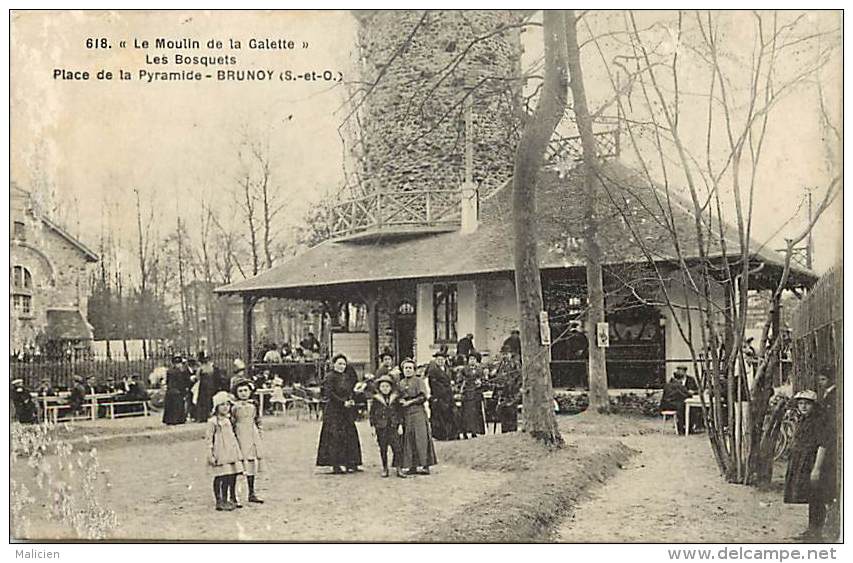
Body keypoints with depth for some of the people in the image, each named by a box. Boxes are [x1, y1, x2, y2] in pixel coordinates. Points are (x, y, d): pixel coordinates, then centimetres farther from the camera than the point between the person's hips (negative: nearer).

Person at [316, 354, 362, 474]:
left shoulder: (348, 376, 16)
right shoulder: (330, 377, -6)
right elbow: (329, 394, -14)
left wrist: (351, 401, -1)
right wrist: (343, 402, -16)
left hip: (347, 410, 7)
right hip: (334, 411, -7)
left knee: (350, 435, 3)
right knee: (335, 437, -7)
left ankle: (351, 464, 8)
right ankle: (335, 465, -3)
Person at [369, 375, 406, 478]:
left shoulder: (395, 399, 7)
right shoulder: (376, 399, 3)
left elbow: (400, 412, 10)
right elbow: (372, 414, 5)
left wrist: (400, 425, 3)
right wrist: (373, 427, 0)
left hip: (393, 427, 0)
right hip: (381, 427, 0)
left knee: (396, 448, -7)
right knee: (383, 449, 5)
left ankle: (399, 469, -3)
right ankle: (385, 468, 16)